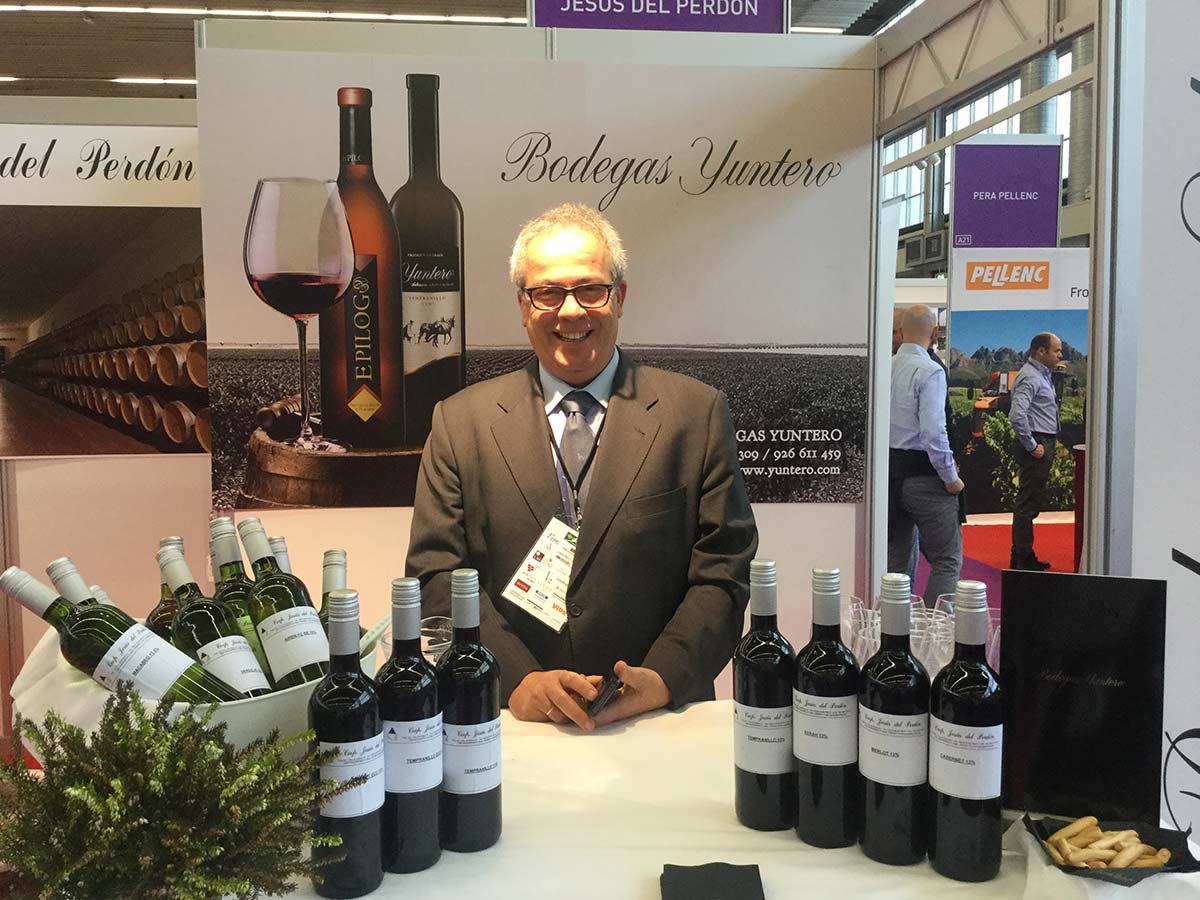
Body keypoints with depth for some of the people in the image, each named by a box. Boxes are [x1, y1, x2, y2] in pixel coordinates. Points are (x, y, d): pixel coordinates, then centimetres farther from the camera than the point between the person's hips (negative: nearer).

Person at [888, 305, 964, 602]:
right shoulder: (930, 371, -15)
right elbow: (933, 431, -21)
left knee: (894, 555, 16)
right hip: (923, 473, -7)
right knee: (947, 560, 1)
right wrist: (950, 477, -11)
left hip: (889, 467, 7)